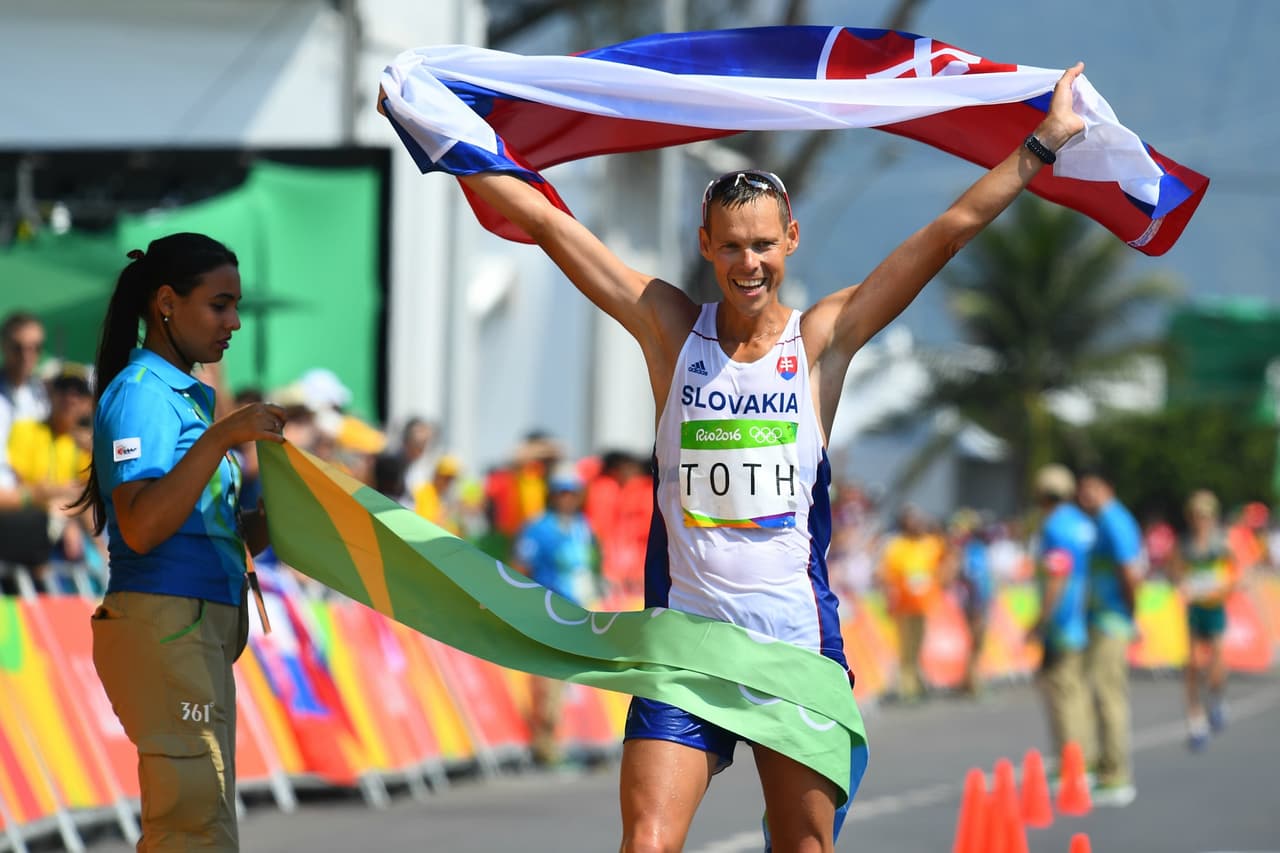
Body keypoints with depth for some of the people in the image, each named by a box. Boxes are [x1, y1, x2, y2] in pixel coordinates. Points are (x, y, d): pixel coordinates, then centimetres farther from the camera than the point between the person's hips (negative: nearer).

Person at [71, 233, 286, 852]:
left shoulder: (184, 395, 19)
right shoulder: (139, 394, -10)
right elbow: (142, 528, -23)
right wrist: (220, 440, -25)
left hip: (200, 629, 10)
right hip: (164, 621, -10)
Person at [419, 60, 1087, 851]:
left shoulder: (821, 340, 2)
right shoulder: (670, 328, 3)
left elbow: (952, 229, 2)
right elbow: (544, 221, 3)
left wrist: (1045, 143, 2)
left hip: (798, 644, 0)